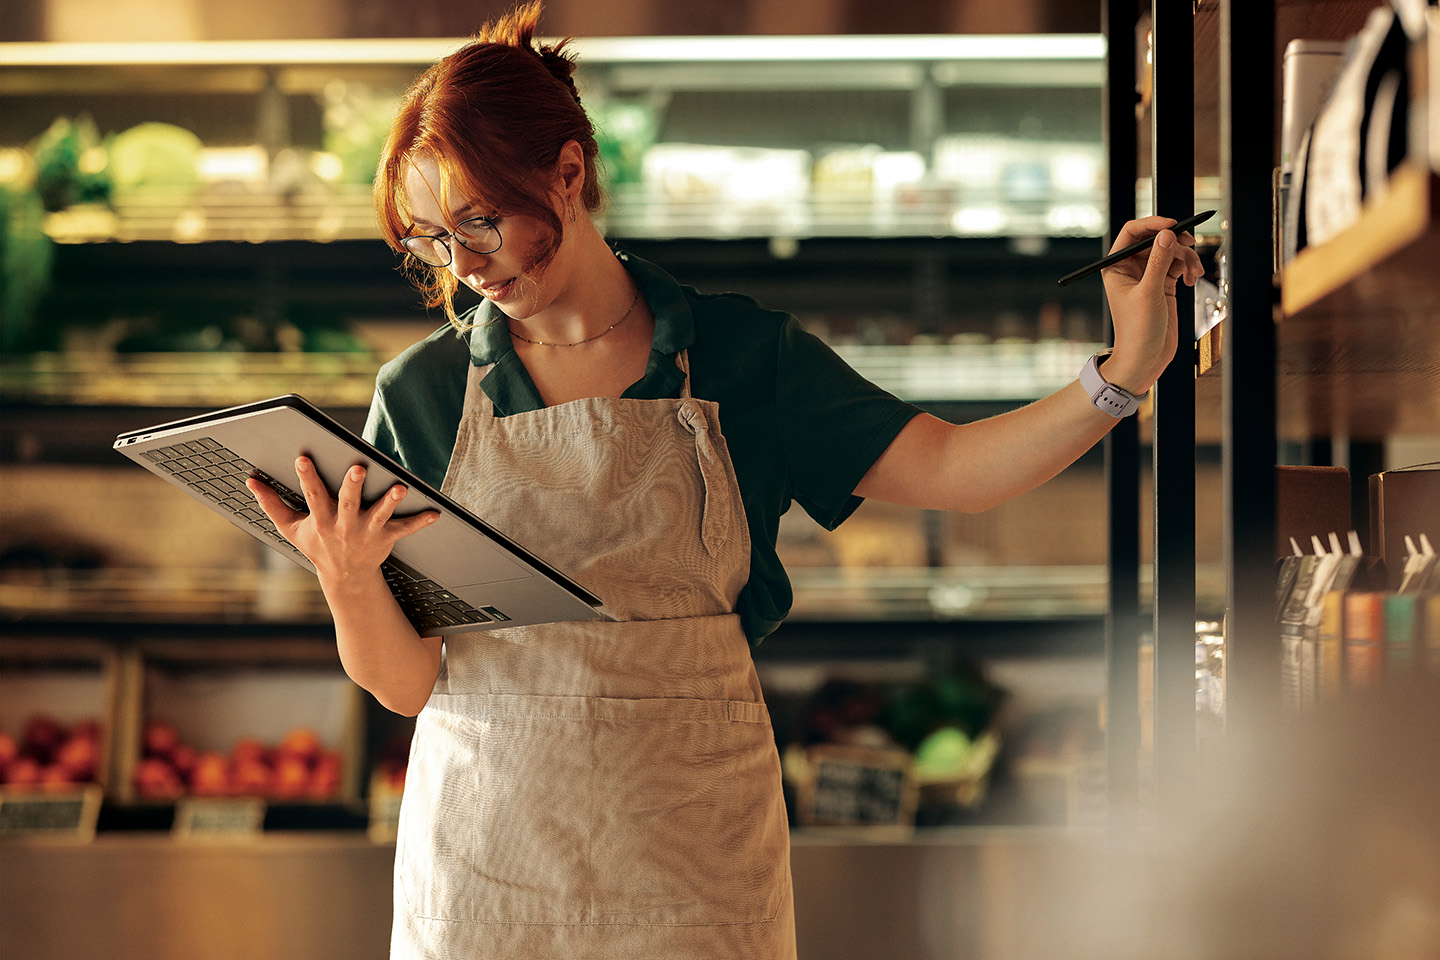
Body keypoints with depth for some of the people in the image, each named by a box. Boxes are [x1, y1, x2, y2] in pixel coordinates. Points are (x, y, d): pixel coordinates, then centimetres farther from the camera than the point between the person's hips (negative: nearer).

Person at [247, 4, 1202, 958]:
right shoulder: (421, 393, 0)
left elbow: (952, 468, -4)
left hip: (692, 841, 0)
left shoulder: (738, 354, 0)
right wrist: (349, 580, -21)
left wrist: (1127, 373, -15)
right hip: (485, 855, 0)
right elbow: (406, 681, -1)